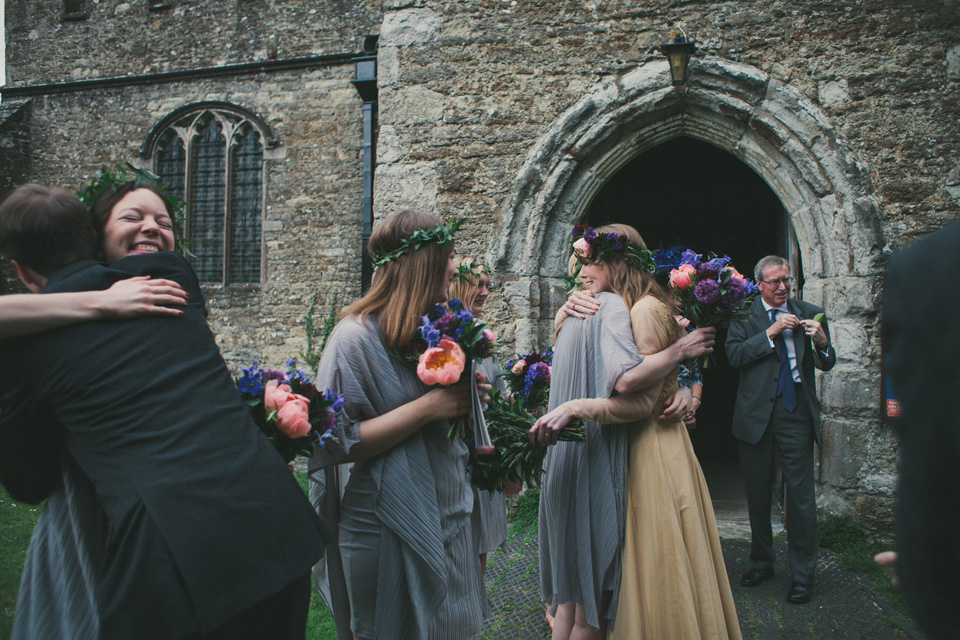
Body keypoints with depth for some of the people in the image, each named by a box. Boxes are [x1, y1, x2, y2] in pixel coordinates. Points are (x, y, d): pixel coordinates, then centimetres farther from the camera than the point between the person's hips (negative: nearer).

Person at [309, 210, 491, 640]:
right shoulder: (357, 335, -16)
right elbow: (336, 444, -20)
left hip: (448, 518, 7)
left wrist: (467, 396, -1)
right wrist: (428, 407, -23)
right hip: (390, 530, -7)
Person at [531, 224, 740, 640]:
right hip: (629, 450, 9)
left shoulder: (646, 310, -14)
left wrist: (574, 407, -27)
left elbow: (644, 401, -20)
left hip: (650, 456, -9)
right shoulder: (606, 311, 14)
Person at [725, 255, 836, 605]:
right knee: (757, 494, 12)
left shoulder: (810, 313, 7)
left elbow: (827, 365, 4)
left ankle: (802, 575, 13)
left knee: (801, 496, -3)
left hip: (796, 415, 0)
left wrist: (821, 343, -16)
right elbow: (734, 355, -10)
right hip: (756, 415, 0)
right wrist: (771, 333, -16)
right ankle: (761, 562, 30)